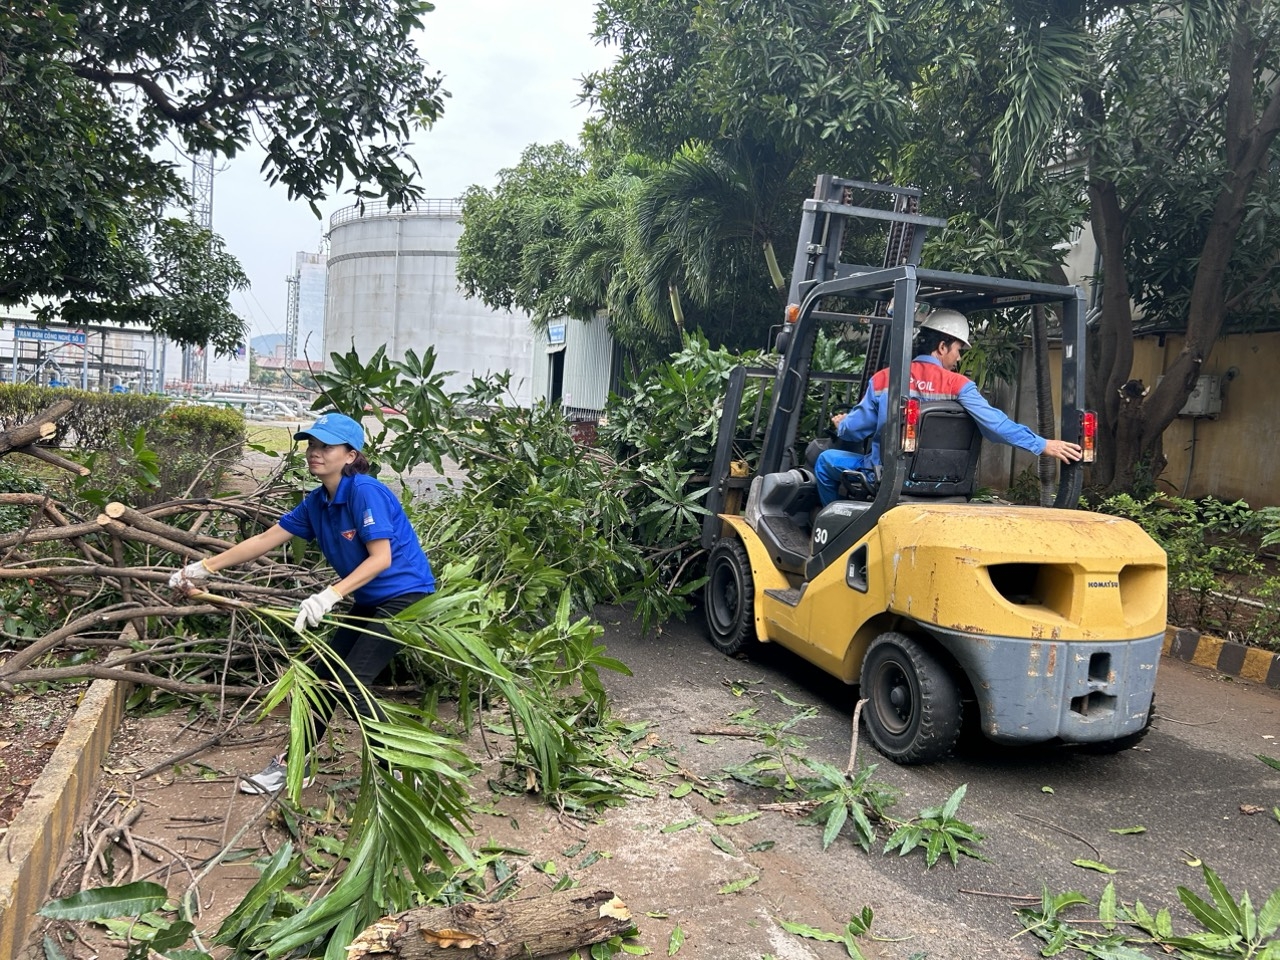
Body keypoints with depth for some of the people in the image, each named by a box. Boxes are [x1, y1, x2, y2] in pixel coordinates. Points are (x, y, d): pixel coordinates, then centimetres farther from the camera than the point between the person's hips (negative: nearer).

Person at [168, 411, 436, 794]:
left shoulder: (365, 492, -20)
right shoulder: (316, 503, 5)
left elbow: (381, 558, -25)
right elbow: (265, 540, 8)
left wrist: (330, 596, -32)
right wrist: (204, 567, 5)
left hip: (404, 595, -9)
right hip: (369, 600, 9)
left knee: (350, 684, -12)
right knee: (325, 676, 12)